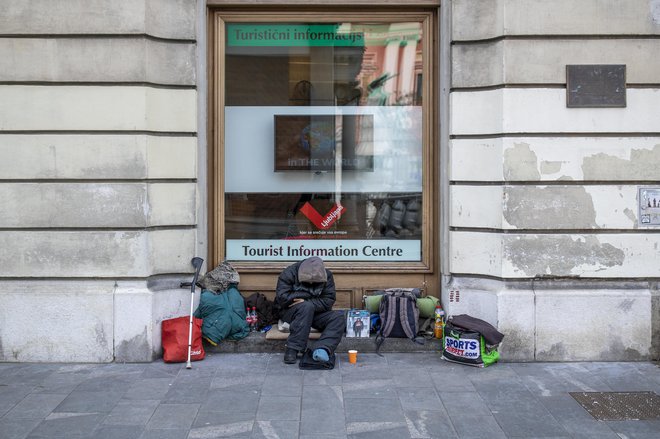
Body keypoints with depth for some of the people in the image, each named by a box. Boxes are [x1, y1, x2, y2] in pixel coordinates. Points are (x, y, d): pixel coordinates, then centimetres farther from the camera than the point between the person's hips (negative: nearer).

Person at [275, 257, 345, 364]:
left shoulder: (326, 276, -5)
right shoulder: (289, 273, -12)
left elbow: (328, 301, -12)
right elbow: (282, 298, -20)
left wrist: (306, 302, -25)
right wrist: (309, 295, -17)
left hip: (316, 312, 3)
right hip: (290, 313, -3)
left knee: (338, 317, -22)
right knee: (306, 307, -36)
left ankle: (322, 349, -40)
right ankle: (292, 350, -34)